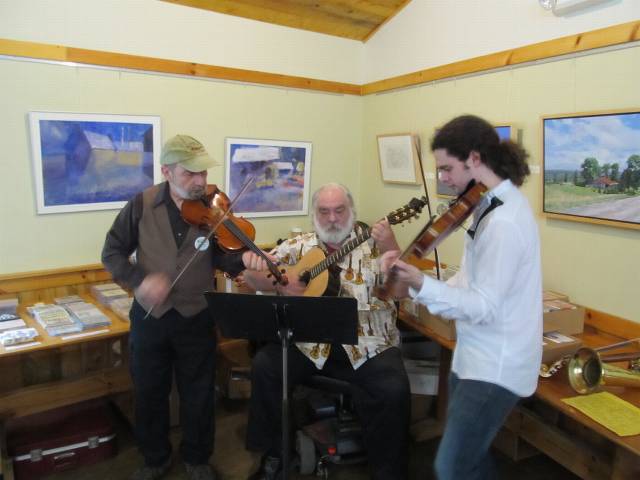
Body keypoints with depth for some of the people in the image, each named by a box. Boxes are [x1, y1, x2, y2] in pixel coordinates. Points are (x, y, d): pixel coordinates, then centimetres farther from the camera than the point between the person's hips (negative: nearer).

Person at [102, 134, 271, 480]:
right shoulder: (142, 205, -9)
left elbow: (222, 259, -10)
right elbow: (112, 253, -3)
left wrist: (243, 259, -32)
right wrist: (139, 280, -20)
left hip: (196, 318, 0)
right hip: (149, 317, 1)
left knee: (198, 394, 14)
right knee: (149, 393, 18)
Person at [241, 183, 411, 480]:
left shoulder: (373, 244, 5)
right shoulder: (298, 246, 10)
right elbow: (251, 275, 8)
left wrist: (392, 249, -22)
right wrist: (279, 283, -13)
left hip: (367, 345, -1)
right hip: (308, 341, 2)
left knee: (394, 390, -25)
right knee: (264, 366, -19)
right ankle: (274, 454, 4)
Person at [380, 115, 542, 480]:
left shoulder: (504, 221, -24)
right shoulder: (495, 204, 7)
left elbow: (484, 307, -25)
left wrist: (421, 285, -37)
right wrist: (416, 284, -3)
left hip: (496, 366, -10)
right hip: (478, 355, 10)